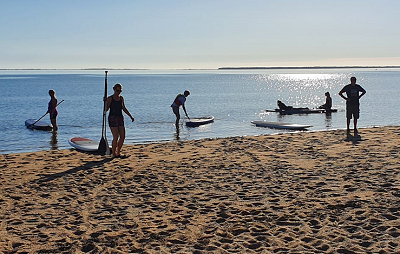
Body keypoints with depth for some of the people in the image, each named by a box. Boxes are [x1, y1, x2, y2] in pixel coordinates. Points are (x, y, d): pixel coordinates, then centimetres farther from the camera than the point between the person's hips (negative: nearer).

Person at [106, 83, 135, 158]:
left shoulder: (121, 98, 10)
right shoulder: (110, 99, -6)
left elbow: (124, 109, 20)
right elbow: (106, 109, -8)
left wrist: (131, 116, 20)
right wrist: (105, 102, -23)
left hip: (120, 119, 6)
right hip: (112, 119, -6)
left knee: (122, 137, 1)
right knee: (116, 137, -10)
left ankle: (118, 152, 17)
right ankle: (114, 154, 3)